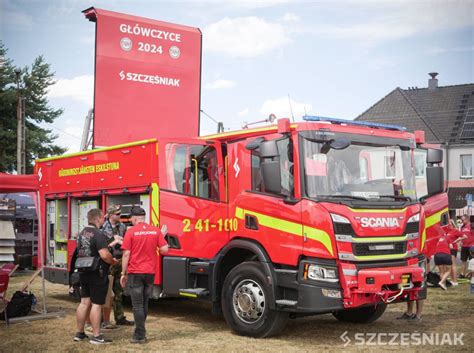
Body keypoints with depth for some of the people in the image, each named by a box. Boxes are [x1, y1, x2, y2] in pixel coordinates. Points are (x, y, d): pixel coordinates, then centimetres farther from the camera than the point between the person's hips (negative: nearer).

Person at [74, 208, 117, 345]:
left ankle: (79, 333, 20)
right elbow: (105, 255, -27)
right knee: (96, 304, -3)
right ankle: (96, 336, 2)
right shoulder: (98, 234, -19)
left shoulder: (82, 233, 10)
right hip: (97, 274, -8)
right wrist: (113, 261, -8)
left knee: (84, 302, 14)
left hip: (84, 273, 8)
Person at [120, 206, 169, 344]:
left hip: (135, 272, -4)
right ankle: (140, 330, 26)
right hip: (150, 272, 4)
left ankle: (140, 335, 1)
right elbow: (164, 250, -2)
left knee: (137, 305, 1)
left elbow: (126, 254, -8)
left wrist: (124, 273, -1)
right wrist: (162, 236, 15)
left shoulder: (131, 232, -8)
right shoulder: (156, 231, 1)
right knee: (144, 304, 17)